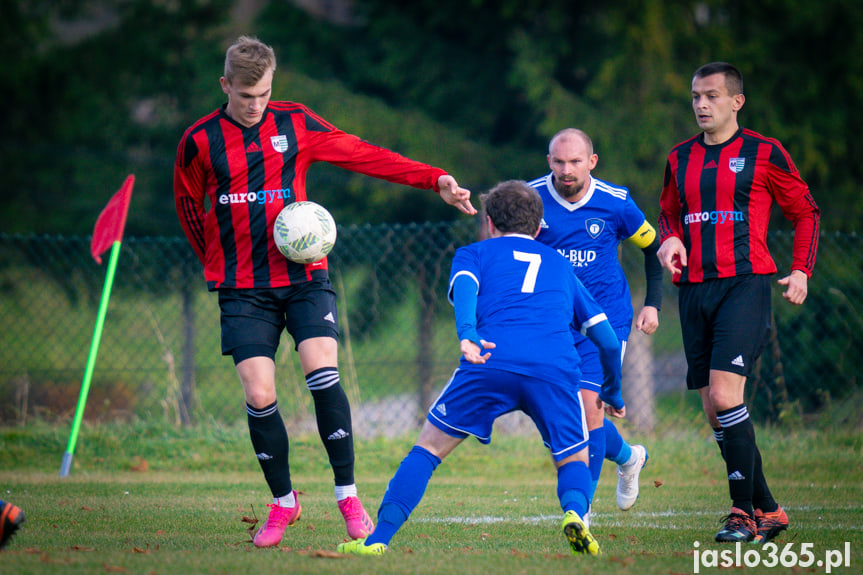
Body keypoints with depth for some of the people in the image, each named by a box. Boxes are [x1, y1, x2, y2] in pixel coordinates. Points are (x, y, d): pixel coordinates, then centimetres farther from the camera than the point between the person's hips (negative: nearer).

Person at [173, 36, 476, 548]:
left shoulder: (295, 124, 2)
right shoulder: (200, 141, 0)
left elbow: (365, 156, 2)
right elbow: (189, 208, 15)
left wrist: (437, 180, -3)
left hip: (303, 276, 0)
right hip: (243, 290, 0)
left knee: (323, 374, -18)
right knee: (259, 395, -9)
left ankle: (348, 495, -7)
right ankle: (283, 501, 12)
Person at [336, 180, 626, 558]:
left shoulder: (475, 253, 27)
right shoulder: (560, 266, 35)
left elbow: (464, 287, 2)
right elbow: (608, 339, 31)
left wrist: (467, 335, -16)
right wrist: (613, 393, 45)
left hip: (492, 361, -1)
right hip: (556, 368, 1)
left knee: (430, 445, 14)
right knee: (574, 460, 19)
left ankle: (379, 538, 3)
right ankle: (574, 512, -14)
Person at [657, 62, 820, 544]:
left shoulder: (764, 153, 1)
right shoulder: (680, 159, 14)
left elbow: (806, 212, 8)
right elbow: (669, 211, 28)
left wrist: (802, 271, -4)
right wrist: (670, 239, 6)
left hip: (746, 283, -6)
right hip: (695, 288, 6)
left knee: (724, 394, -20)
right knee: (714, 409, 4)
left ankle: (744, 512, -13)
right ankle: (767, 511, 14)